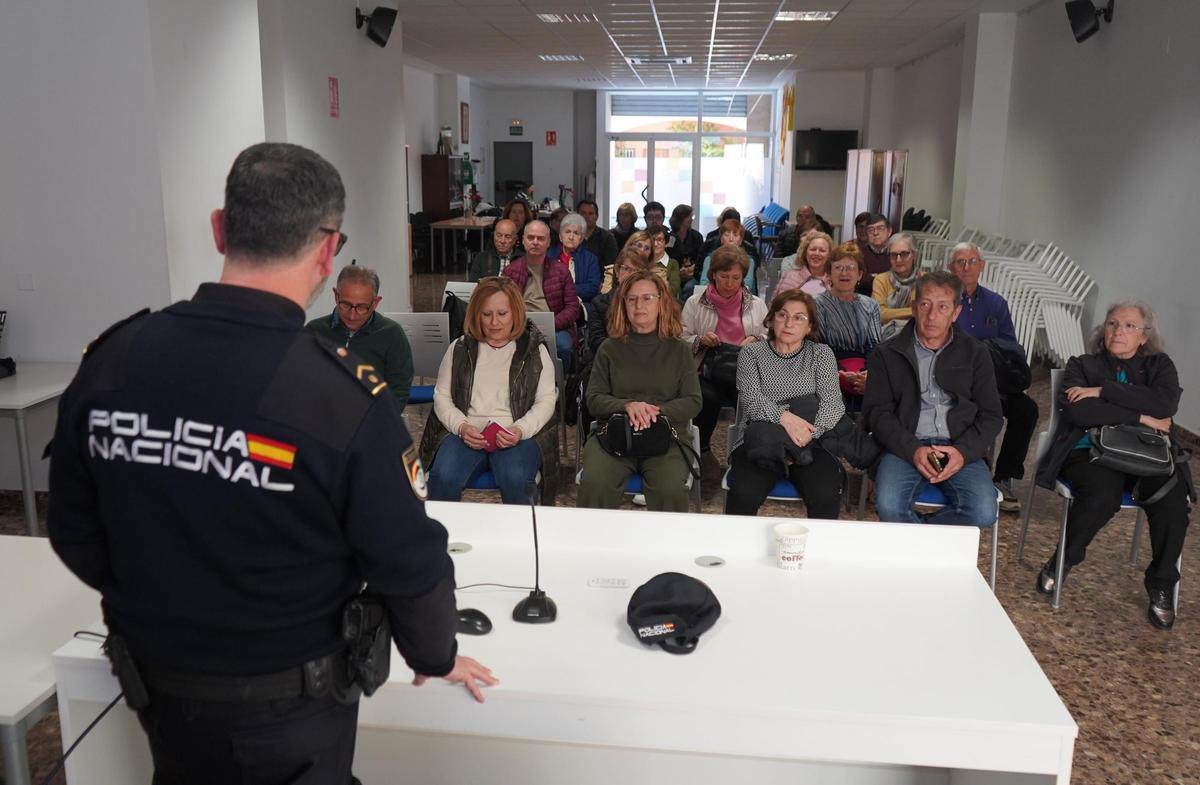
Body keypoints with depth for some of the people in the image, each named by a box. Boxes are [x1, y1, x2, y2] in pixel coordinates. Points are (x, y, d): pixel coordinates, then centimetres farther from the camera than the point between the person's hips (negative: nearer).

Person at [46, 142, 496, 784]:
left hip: (160, 692, 4)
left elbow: (74, 534, 0)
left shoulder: (108, 362, -13)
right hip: (290, 710, -4)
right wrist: (436, 656, 2)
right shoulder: (345, 396, -27)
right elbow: (410, 562, -18)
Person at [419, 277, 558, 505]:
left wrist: (521, 430, -14)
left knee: (514, 480, -33)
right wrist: (462, 427, -7)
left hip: (517, 436, -1)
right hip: (467, 434, 1)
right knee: (443, 477, -29)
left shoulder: (534, 350, 10)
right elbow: (441, 396, 12)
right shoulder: (460, 349, 15)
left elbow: (546, 401, 4)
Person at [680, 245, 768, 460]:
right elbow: (681, 341, 11)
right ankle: (701, 449, -11)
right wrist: (700, 340, -9)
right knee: (708, 398, -35)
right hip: (708, 370, -1)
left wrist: (756, 340, -4)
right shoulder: (695, 303, 12)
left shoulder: (757, 304, 17)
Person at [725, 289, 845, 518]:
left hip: (810, 444, 1)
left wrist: (809, 434, -19)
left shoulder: (822, 354, 12)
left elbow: (832, 402, -1)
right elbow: (751, 399, -5)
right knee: (744, 494, -28)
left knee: (826, 496, -27)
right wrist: (784, 416, -24)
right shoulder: (751, 354, 10)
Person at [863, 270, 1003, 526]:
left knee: (983, 513, -25)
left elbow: (991, 414, 11)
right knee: (889, 507, -30)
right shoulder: (887, 354, 10)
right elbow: (877, 411, 2)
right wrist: (913, 450, -14)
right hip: (906, 447, -1)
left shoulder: (975, 353, 14)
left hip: (960, 449, 2)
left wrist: (964, 451, -9)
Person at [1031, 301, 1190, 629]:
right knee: (1103, 496, -34)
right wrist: (1140, 418, -12)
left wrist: (1103, 391, -12)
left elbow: (1167, 403, -9)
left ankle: (1161, 584, -7)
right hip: (1092, 452, -2)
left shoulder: (1159, 365, 15)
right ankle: (1064, 560, -7)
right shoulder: (1083, 365, 11)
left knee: (1172, 500, -28)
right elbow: (1076, 410, -10)